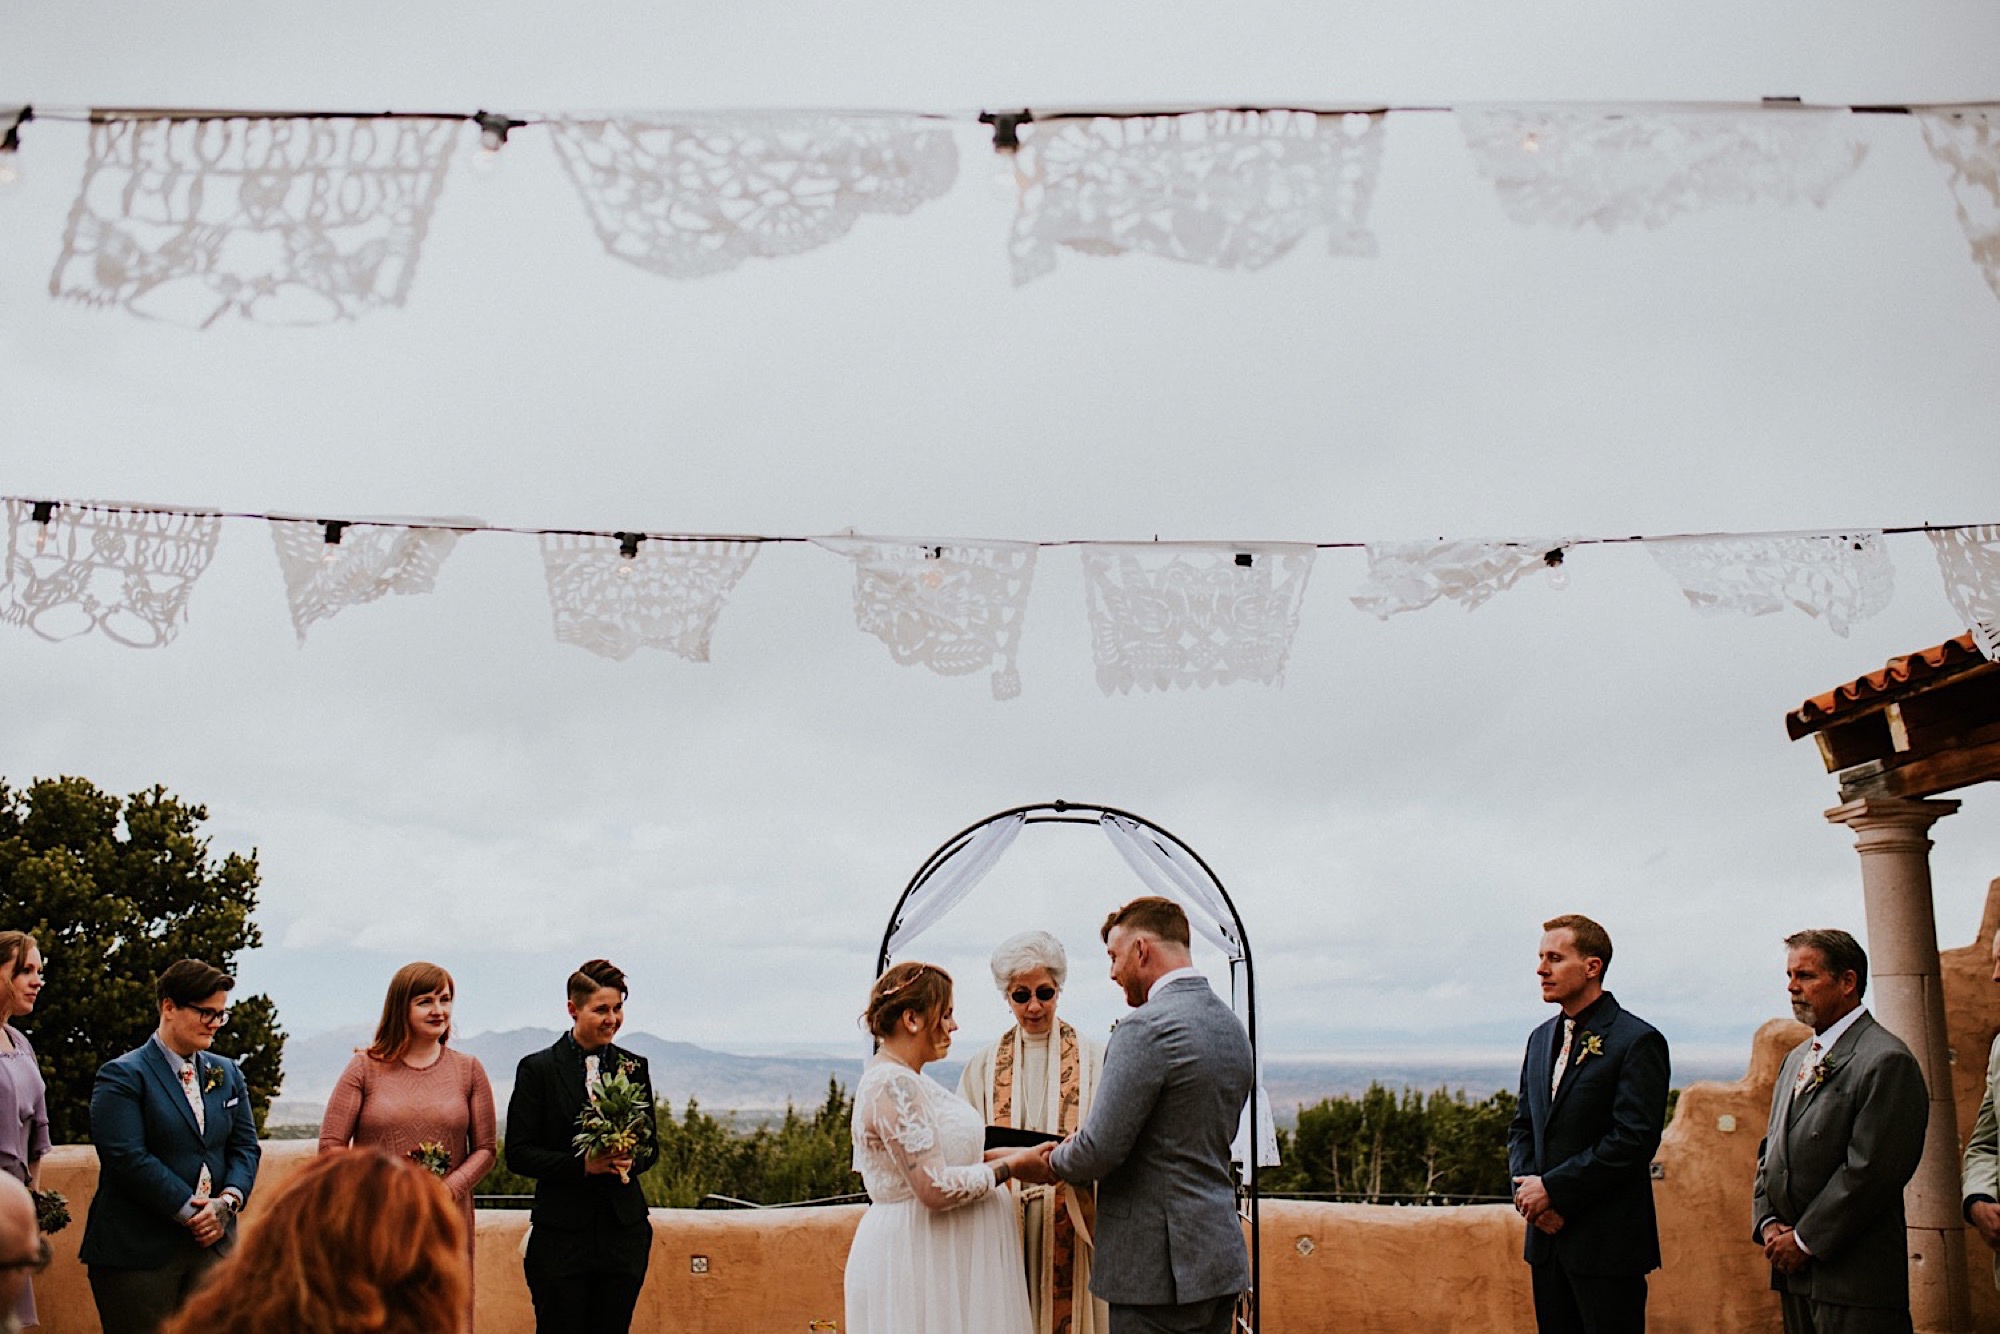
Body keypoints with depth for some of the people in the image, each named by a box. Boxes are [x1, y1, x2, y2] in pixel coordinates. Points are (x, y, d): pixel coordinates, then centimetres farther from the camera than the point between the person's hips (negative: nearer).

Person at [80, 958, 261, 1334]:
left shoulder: (227, 1074, 14)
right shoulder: (122, 1076, -5)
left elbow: (245, 1146, 11)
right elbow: (127, 1159, -14)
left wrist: (227, 1201, -8)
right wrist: (192, 1210, -15)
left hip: (213, 1243, 5)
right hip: (138, 1249, -5)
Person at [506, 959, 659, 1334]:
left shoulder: (634, 1067, 8)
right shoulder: (538, 1068, -2)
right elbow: (518, 1153, -5)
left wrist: (632, 1159, -8)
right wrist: (582, 1165, -16)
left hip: (624, 1229, 3)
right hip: (561, 1232, -3)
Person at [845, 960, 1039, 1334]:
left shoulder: (908, 1080, 13)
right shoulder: (893, 1085, -19)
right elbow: (935, 1188, -24)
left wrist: (994, 1155, 5)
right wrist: (1011, 1164, -14)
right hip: (918, 1258, -10)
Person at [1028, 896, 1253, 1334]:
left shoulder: (1147, 1027, -17)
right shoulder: (1232, 1026, 11)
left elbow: (1100, 1149, -19)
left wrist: (1054, 1160, 3)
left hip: (1159, 1265, -9)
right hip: (1221, 1253, 9)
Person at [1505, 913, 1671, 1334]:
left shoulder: (1637, 1041, -10)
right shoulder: (1541, 1038, 14)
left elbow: (1635, 1138, -17)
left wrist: (1554, 1188, -16)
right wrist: (1527, 1188, -3)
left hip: (1607, 1243, -7)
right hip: (1546, 1236, 7)